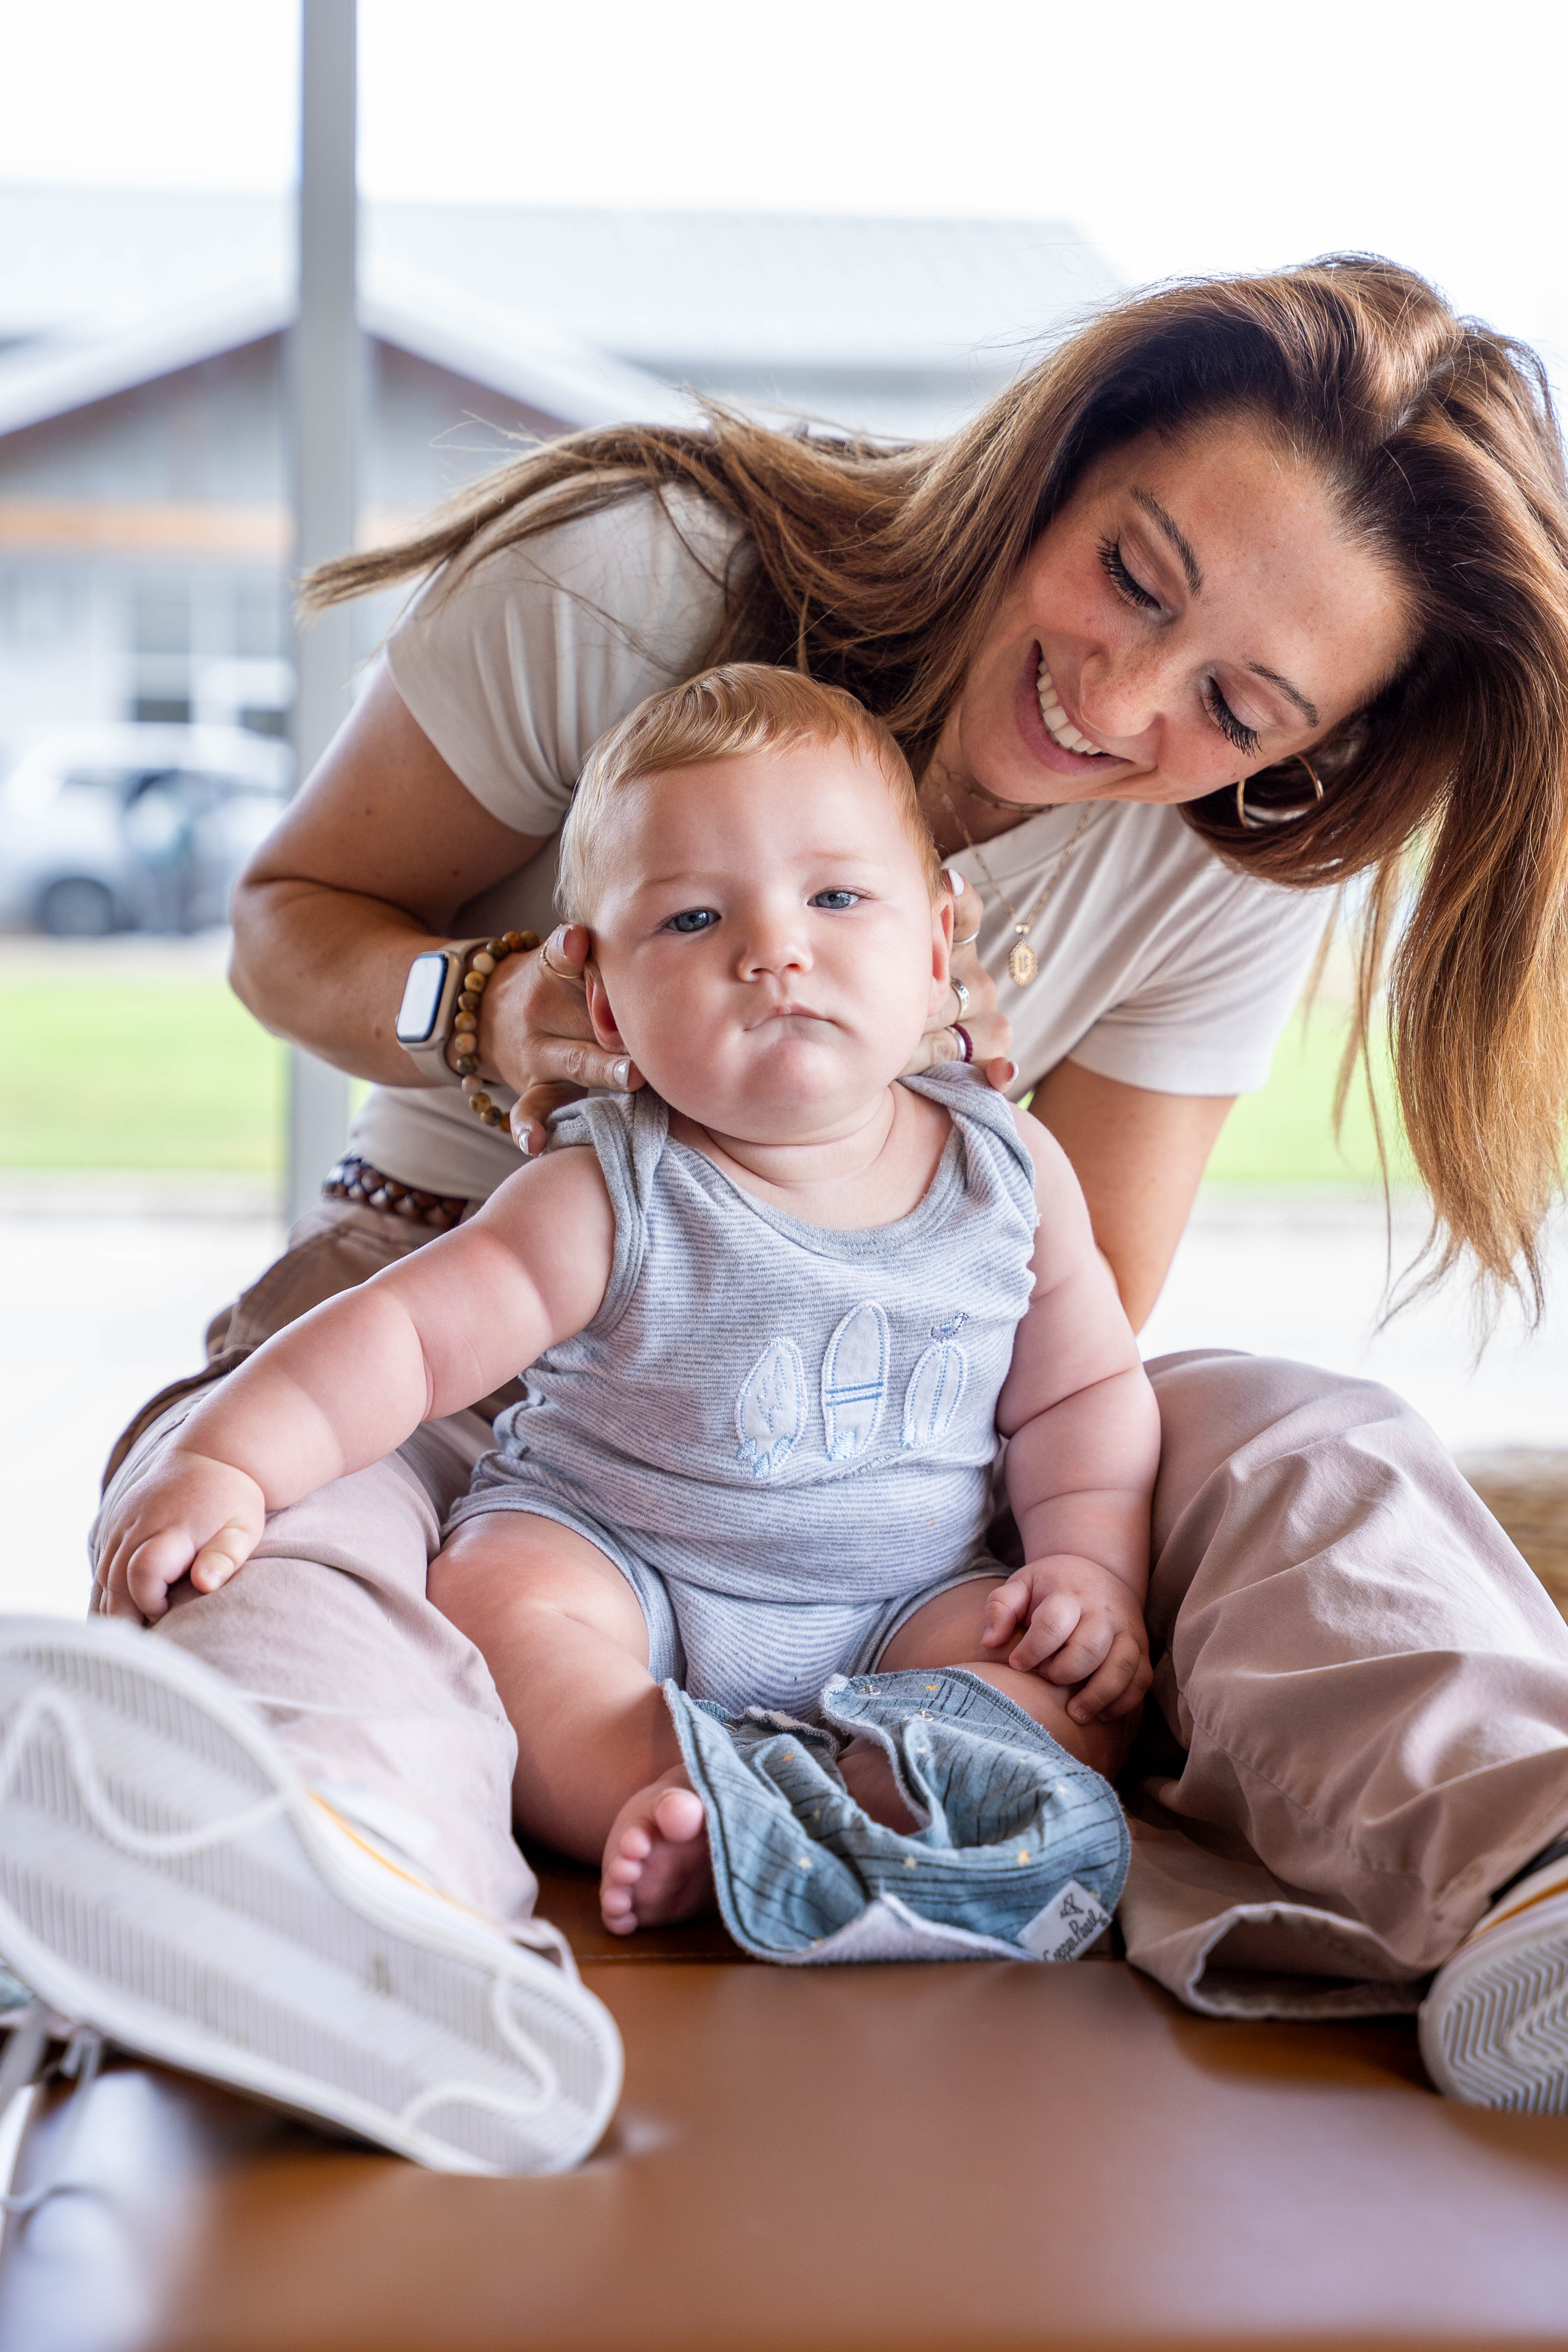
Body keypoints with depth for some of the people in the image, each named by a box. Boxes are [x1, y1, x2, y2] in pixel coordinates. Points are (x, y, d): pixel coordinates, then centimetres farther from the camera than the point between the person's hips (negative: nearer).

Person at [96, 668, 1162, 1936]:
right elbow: (409, 1334, -19)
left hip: (906, 1599, 2)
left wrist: (1094, 1568, -8)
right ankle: (661, 1813, -43)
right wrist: (224, 1461, -32)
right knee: (497, 1597, -31)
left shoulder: (1013, 1171, -3)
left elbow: (1085, 1390, 7)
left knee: (1085, 1679, -23)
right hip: (613, 1562, -2)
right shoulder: (614, 1197, -14)